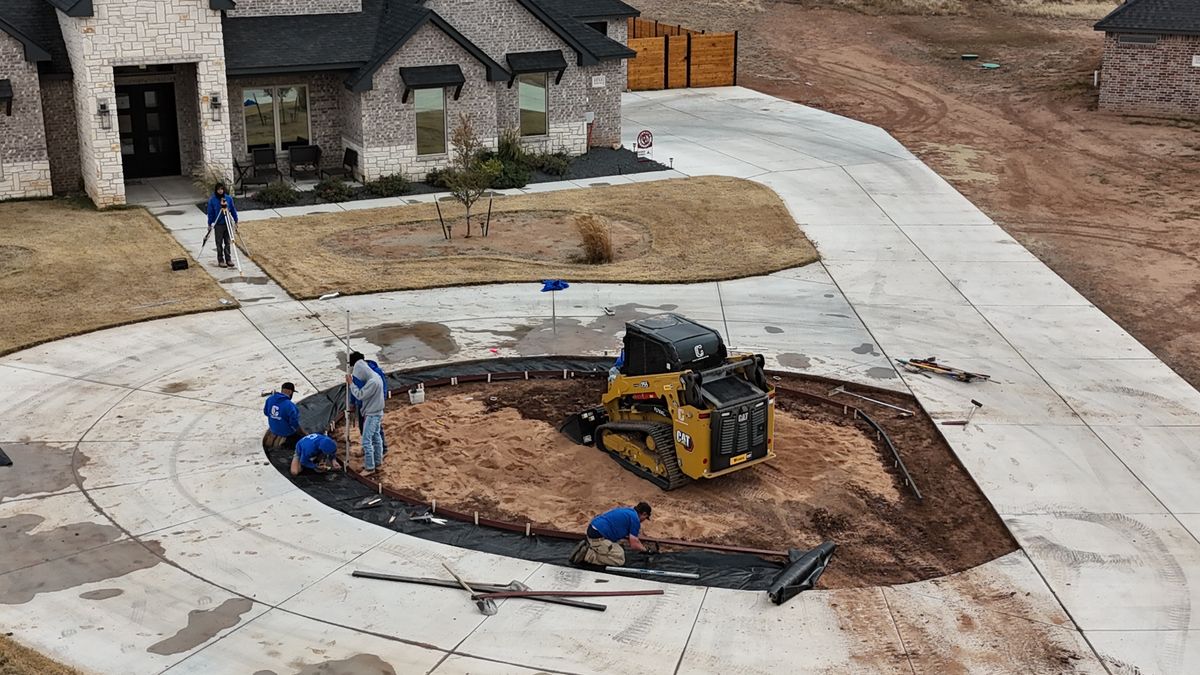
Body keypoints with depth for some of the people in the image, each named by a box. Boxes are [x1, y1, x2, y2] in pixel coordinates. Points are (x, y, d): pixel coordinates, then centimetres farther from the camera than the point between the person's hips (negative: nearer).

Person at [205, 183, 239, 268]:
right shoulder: (212, 200, -5)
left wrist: (236, 220, 9)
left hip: (228, 224, 2)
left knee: (227, 242, 7)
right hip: (218, 224, -2)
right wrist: (210, 224, -1)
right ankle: (220, 260, 8)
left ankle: (228, 259, 15)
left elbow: (233, 210, 8)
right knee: (219, 243, 2)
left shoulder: (229, 198, 0)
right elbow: (210, 212, 0)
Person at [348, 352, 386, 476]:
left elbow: (360, 395, -24)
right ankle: (378, 462, 31)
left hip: (372, 415, -10)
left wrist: (351, 383, -16)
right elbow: (364, 393, 11)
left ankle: (370, 467, 0)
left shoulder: (373, 382, -28)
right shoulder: (374, 376, 4)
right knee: (376, 437, 19)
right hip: (376, 413, 10)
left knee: (366, 440, -5)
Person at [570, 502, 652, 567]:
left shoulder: (626, 510, 22)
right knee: (619, 559, -4)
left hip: (593, 529, 9)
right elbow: (634, 545, -6)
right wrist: (643, 549, 13)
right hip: (598, 537, -9)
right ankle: (588, 554, -8)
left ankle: (588, 546, 10)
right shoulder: (635, 519, -5)